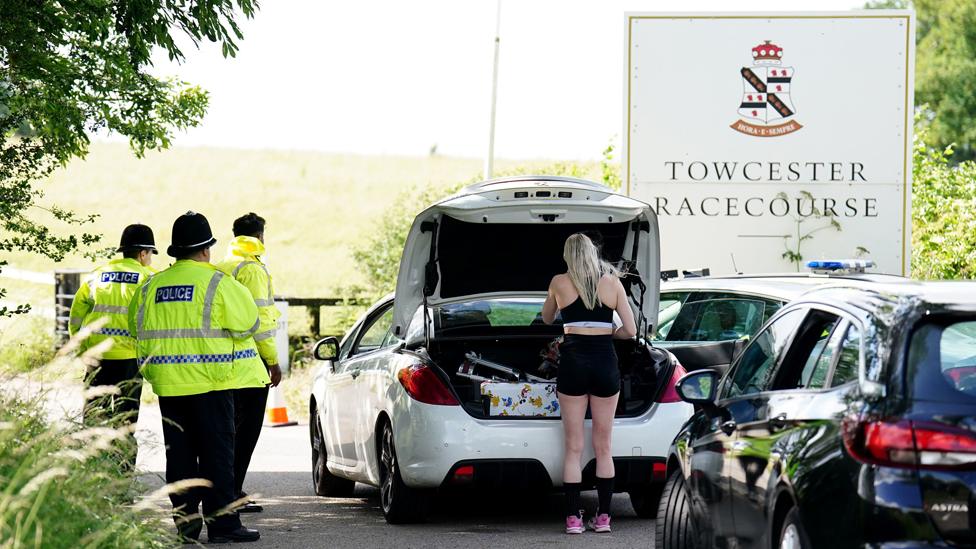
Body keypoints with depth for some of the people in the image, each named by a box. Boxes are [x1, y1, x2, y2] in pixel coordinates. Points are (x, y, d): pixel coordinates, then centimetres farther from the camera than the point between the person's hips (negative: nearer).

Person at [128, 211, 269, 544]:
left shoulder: (151, 287, 6)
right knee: (217, 453, -2)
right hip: (210, 381, -5)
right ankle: (222, 523, -3)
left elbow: (136, 326, 15)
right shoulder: (216, 283, -10)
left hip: (169, 385, 5)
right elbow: (248, 323, -9)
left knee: (179, 454, 10)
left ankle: (185, 522, 10)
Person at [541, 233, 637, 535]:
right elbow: (630, 330, 1)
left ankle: (573, 518, -1)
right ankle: (603, 517, 8)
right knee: (603, 448, 8)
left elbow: (547, 319, 20)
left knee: (574, 447, 3)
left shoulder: (559, 283, 2)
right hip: (605, 363, 1)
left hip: (573, 363, -1)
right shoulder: (612, 282, 3)